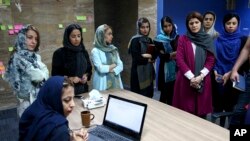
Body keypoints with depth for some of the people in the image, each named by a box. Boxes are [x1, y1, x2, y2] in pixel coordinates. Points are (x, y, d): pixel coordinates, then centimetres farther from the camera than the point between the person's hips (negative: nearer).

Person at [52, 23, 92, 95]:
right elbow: (55, 75, -7)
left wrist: (86, 76, -5)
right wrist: (70, 79, -20)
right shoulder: (59, 53, -9)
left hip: (83, 89, 4)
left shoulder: (84, 52, 6)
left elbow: (89, 69, 15)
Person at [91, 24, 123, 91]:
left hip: (116, 82, 5)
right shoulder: (95, 51, -6)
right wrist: (114, 65, -2)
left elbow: (120, 66, 4)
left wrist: (113, 71, -15)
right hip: (103, 84, -5)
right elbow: (101, 68, -16)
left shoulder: (113, 49, 10)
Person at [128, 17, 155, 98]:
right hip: (139, 74, -7)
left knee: (149, 97, 13)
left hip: (149, 72, 7)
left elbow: (154, 54, 9)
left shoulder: (149, 40, 12)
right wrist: (148, 60, -6)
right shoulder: (135, 40, -11)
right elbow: (136, 59, -18)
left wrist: (149, 56, -11)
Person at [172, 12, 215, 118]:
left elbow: (211, 60, 2)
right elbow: (179, 60, -5)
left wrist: (200, 76, -11)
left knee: (201, 109, 4)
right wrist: (191, 77, -13)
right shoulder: (182, 39, 3)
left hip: (203, 80, 1)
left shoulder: (208, 39, 7)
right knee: (185, 109, 1)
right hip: (185, 79, -1)